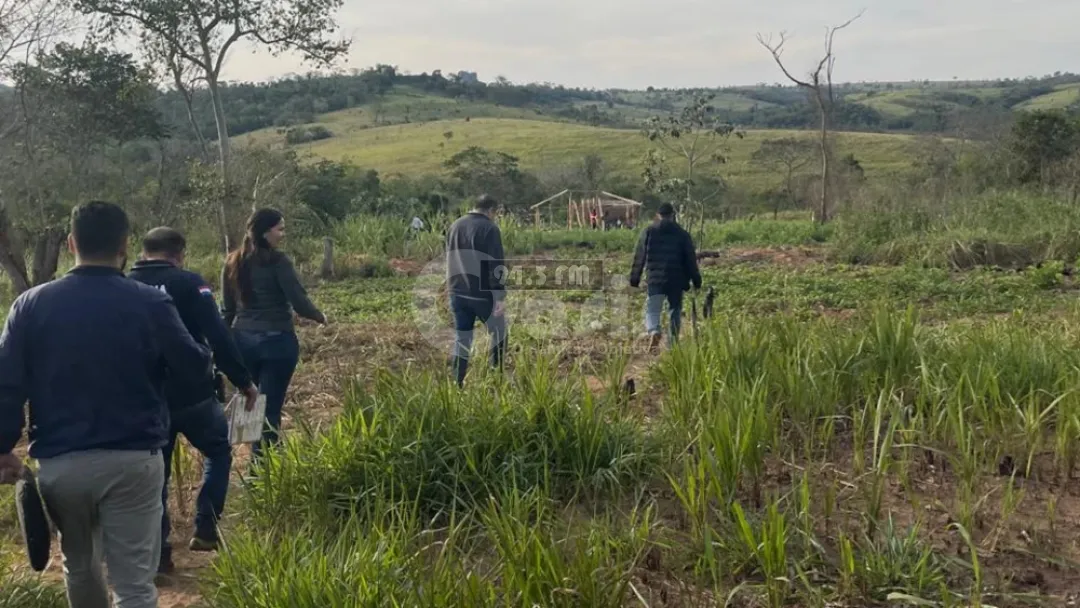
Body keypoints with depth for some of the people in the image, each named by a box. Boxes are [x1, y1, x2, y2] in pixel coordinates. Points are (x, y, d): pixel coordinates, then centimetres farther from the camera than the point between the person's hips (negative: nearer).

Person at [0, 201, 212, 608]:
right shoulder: (150, 304, -9)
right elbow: (194, 370, -3)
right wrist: (203, 355, 19)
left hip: (59, 463, 3)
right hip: (132, 460, -3)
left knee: (79, 564, 26)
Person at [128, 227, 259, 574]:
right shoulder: (187, 283, -9)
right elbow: (218, 338, -16)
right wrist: (243, 381, -8)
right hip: (192, 395, -4)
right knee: (218, 453, 19)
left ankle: (156, 552, 17)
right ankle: (205, 531, 14)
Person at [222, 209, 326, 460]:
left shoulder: (233, 262, 7)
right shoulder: (278, 261, -13)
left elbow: (228, 309, 13)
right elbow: (299, 301, -14)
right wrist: (320, 317, 5)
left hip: (243, 340, 6)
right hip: (277, 341, -6)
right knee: (270, 407, 0)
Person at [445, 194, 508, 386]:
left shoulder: (454, 226, 13)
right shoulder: (489, 228, -11)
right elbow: (496, 265, -16)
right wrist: (501, 296, -16)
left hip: (457, 291, 6)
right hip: (482, 292, -6)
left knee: (461, 338, 10)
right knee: (498, 332, 11)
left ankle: (457, 383, 7)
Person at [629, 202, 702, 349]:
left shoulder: (648, 232, 2)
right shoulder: (683, 234, 4)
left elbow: (639, 257, 3)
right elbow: (691, 260, 4)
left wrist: (634, 279, 10)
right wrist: (696, 281, 10)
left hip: (655, 279, -1)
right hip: (677, 280, 1)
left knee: (652, 309, 2)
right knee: (675, 310, 13)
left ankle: (654, 331, -27)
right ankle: (672, 342, 14)